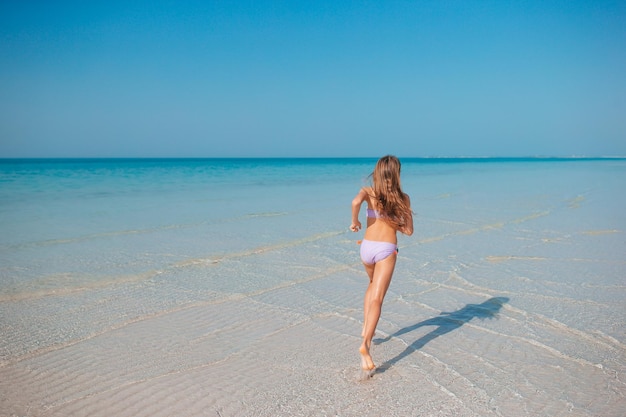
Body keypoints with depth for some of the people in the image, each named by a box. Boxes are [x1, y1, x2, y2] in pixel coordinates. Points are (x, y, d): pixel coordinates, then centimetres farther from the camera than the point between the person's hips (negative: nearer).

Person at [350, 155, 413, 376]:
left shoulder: (368, 192, 0)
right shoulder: (403, 198, 2)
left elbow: (355, 202, -23)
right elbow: (408, 231, 2)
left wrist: (354, 222, -7)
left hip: (367, 247, 2)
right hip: (387, 250, -2)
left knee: (373, 285, 30)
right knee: (377, 299, -7)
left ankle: (366, 327, 25)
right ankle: (365, 345, -21)